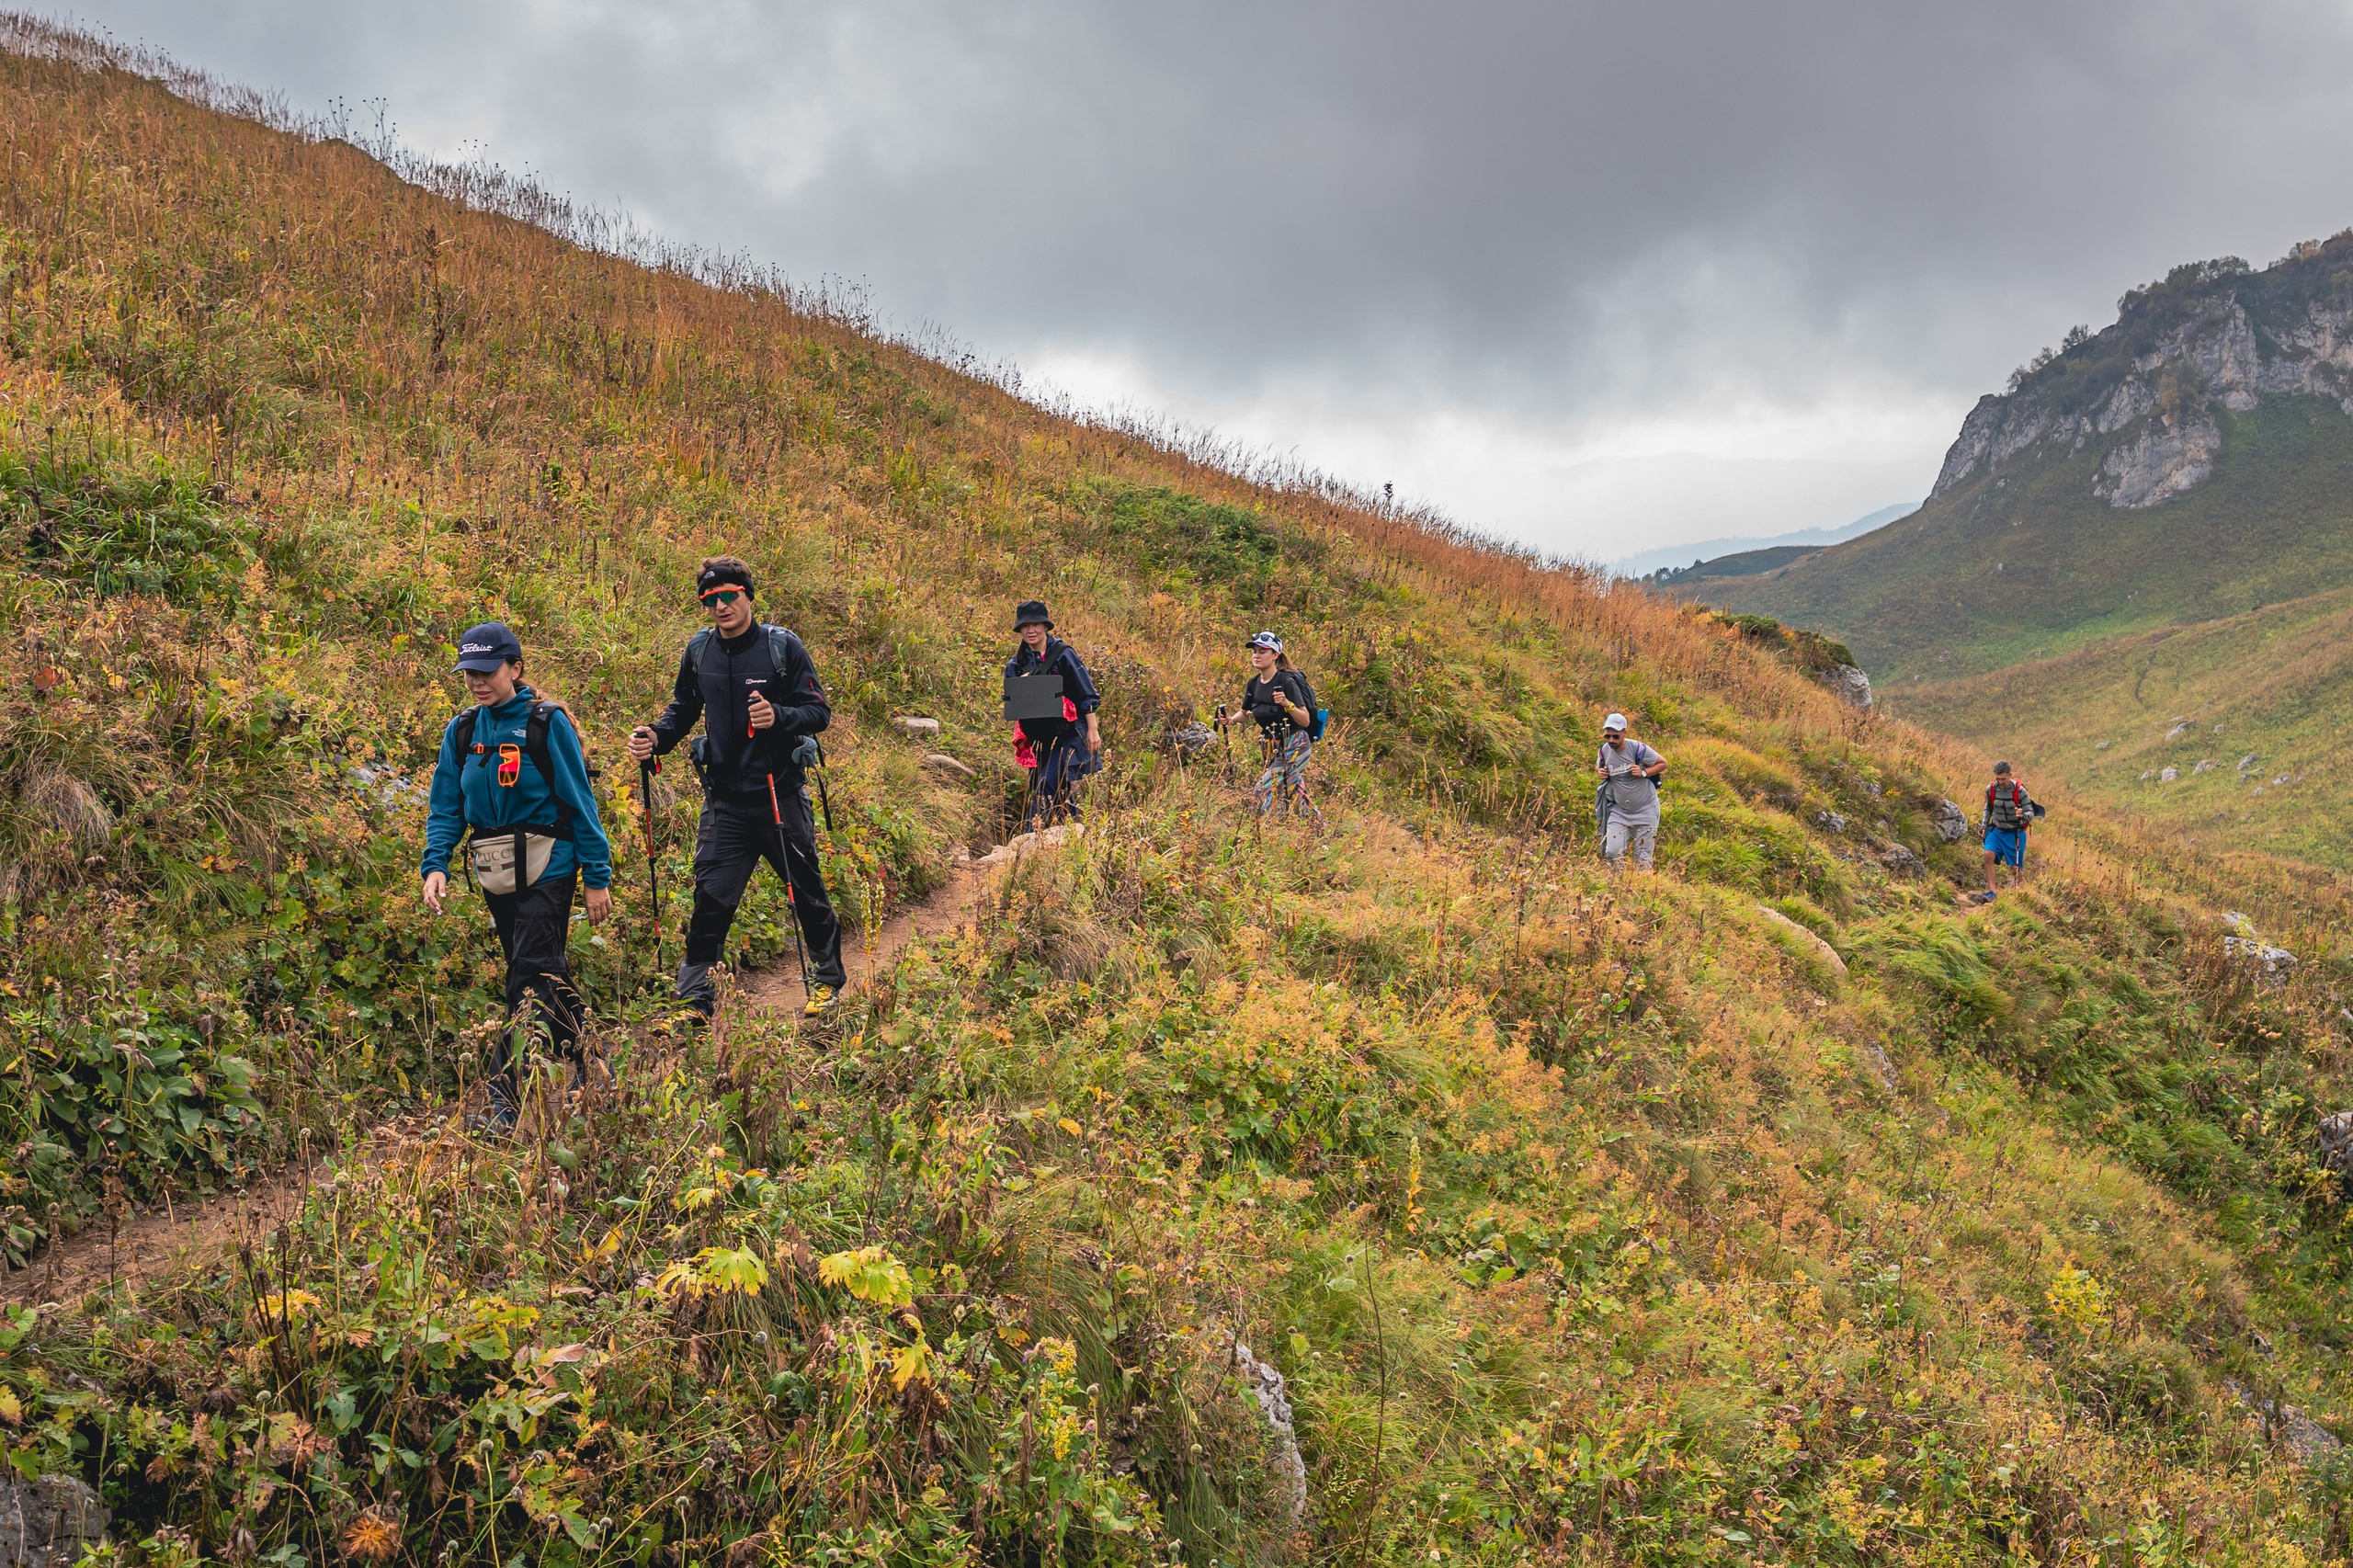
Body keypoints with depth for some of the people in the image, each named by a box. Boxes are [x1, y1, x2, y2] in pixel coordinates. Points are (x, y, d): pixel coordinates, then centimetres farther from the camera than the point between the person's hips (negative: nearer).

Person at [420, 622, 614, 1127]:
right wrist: (435, 865, -8)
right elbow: (446, 808, 9)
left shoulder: (547, 723, -9)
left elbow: (579, 802, -7)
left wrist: (598, 877, -8)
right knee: (546, 974, 14)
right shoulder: (462, 730, 6)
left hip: (546, 869, -6)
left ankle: (507, 1090, -9)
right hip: (496, 874, 6)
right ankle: (581, 1072, 28)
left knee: (531, 975, -12)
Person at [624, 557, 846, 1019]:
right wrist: (655, 737, -6)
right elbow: (683, 709, 14)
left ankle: (827, 980, 29)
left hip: (780, 793, -2)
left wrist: (778, 716, -29)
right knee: (711, 896, 0)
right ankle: (694, 997, 8)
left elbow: (819, 712, -9)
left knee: (806, 889, 10)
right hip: (724, 798, 3)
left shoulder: (782, 646, -8)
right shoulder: (698, 650, 3)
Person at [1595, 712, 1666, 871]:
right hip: (1619, 811, 4)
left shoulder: (1638, 749, -19)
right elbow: (1598, 766, 18)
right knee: (1612, 853, -6)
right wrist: (1600, 771, -6)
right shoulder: (1605, 750, -5)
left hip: (1645, 811, -4)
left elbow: (1663, 763, -7)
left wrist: (1644, 772, -23)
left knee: (1643, 859, 3)